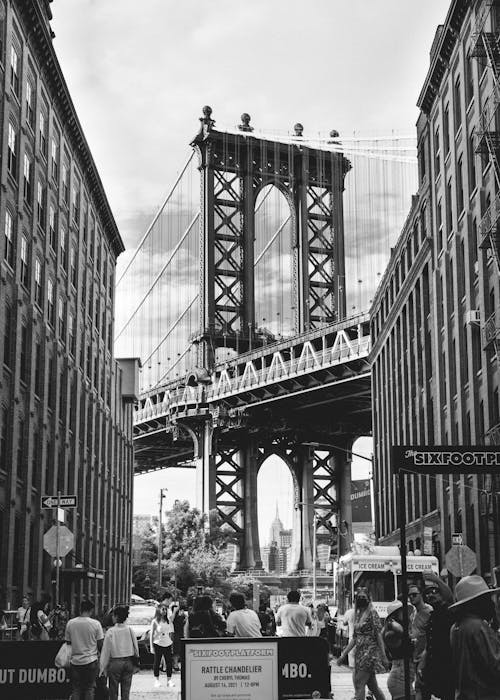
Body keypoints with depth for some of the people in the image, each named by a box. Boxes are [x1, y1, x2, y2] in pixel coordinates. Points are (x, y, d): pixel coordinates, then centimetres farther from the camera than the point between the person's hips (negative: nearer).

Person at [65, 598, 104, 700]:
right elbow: (100, 644, -4)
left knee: (76, 689, 10)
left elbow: (68, 642, 6)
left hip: (75, 661, 2)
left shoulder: (70, 623, -2)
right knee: (90, 689, 7)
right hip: (91, 661, -2)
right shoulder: (95, 624, -9)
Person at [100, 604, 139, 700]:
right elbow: (135, 648, 4)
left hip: (115, 662, -3)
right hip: (128, 662, 3)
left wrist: (103, 668, 0)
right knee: (126, 692, 9)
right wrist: (134, 666, 15)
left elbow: (106, 651, -8)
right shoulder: (130, 630, -2)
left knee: (113, 692, 8)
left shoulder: (111, 631, -12)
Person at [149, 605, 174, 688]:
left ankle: (169, 680, 7)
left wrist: (171, 642, 11)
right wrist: (151, 646, -8)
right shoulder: (155, 621, -4)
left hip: (167, 644, 4)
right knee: (157, 662, 1)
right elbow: (151, 634, -4)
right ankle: (157, 680, 10)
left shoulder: (168, 621, 10)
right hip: (158, 644, -4)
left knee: (169, 662, 1)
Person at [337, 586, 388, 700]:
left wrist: (383, 656, -14)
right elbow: (354, 638, 18)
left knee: (359, 684, -10)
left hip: (369, 652, -7)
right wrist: (343, 655, 16)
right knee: (372, 686, 9)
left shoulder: (372, 612, -7)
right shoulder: (358, 614, 15)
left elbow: (379, 635, -11)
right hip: (359, 653, 7)